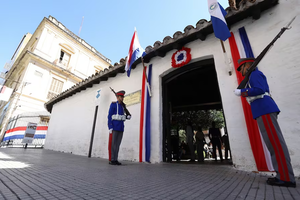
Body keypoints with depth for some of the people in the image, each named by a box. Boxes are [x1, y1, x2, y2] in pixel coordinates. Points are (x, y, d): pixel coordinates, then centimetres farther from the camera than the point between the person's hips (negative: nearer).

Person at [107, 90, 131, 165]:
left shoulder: (122, 106, 18)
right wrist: (110, 127, -16)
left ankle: (115, 159, 13)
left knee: (117, 144, 7)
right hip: (114, 127, -7)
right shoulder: (113, 104, -3)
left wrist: (127, 117, 1)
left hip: (121, 128, 7)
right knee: (113, 144, -4)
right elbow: (109, 116, -8)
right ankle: (111, 160, 4)